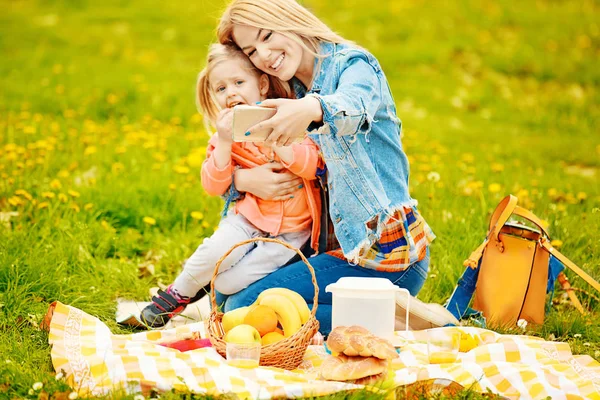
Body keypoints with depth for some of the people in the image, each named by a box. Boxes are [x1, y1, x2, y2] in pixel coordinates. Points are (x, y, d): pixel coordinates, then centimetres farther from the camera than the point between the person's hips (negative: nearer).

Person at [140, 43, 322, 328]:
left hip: (291, 230, -3)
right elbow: (214, 187, -5)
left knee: (230, 281, -18)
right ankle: (178, 293, 3)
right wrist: (225, 143, -18)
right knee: (214, 253, -25)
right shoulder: (225, 136, 4)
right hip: (248, 216, 3)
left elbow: (312, 167, -18)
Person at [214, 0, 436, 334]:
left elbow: (354, 104, -34)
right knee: (226, 290, 17)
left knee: (243, 308, -16)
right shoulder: (287, 95, 14)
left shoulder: (353, 63, -8)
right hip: (337, 244, 9)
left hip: (384, 251, -9)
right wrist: (243, 179, -13)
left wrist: (313, 109, -58)